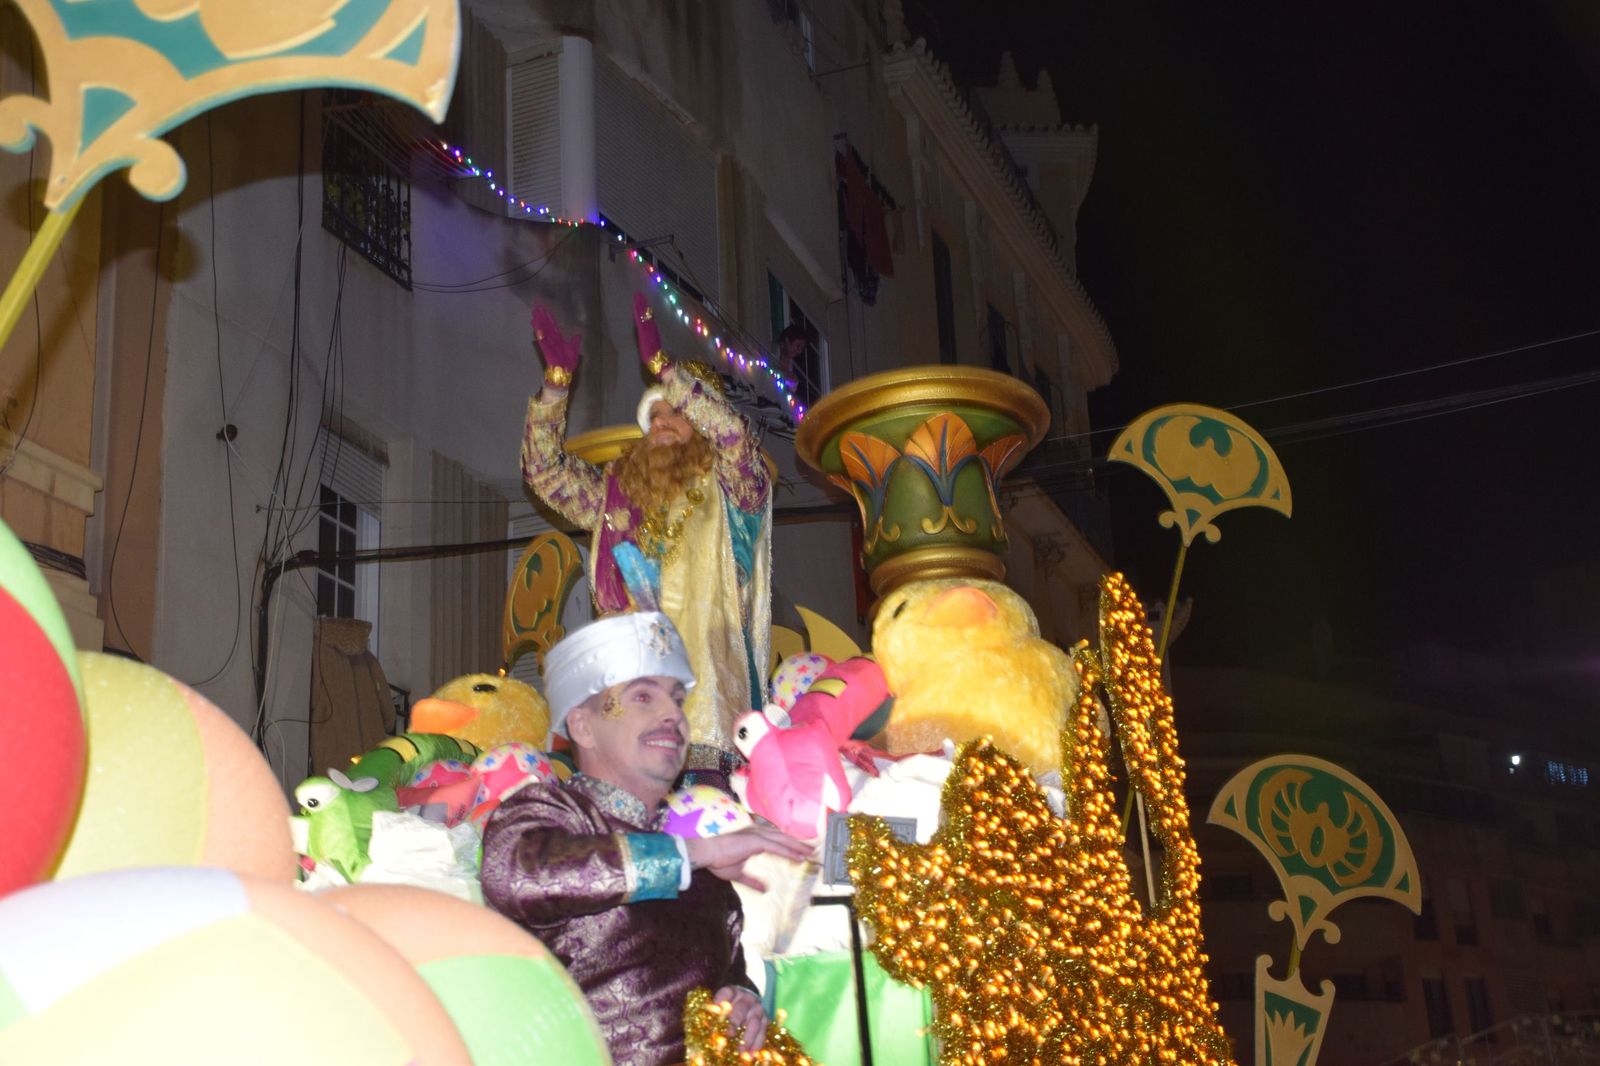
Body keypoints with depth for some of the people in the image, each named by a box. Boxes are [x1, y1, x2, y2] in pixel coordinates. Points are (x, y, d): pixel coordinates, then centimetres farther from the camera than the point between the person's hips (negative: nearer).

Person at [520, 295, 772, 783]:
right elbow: (544, 469, 22)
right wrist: (556, 378, 16)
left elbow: (733, 433, -8)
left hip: (708, 669, -3)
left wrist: (661, 364, -7)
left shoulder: (726, 489, 10)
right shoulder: (616, 494, 23)